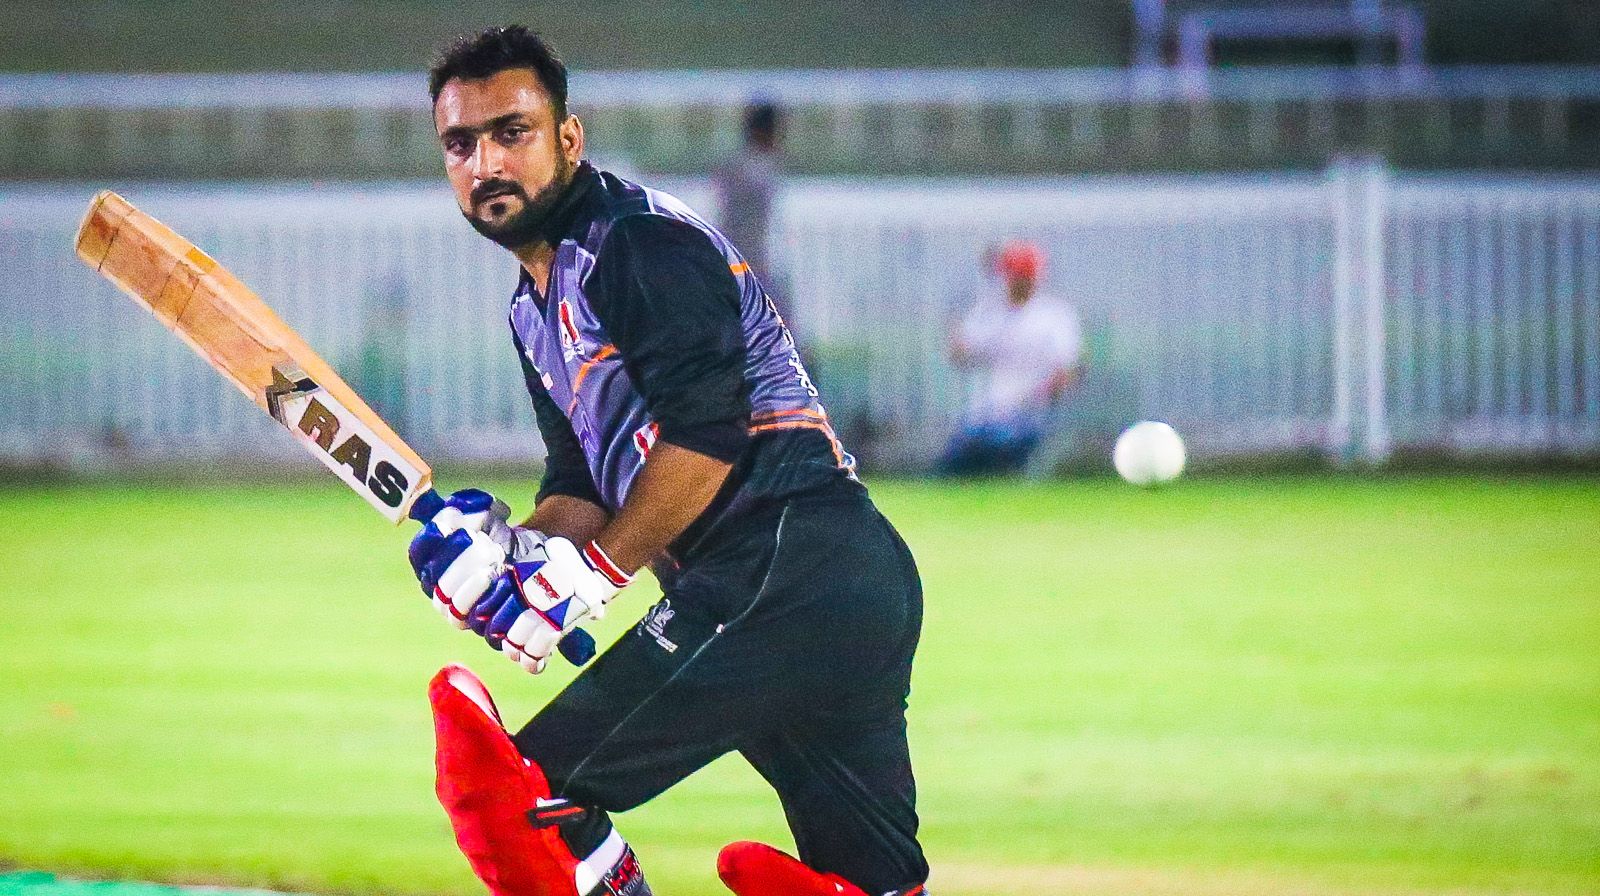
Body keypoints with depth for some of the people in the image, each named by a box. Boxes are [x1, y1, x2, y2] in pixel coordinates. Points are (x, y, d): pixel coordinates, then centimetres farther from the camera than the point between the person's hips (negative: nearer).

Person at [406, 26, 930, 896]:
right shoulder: (536, 309, 24)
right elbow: (585, 486, 23)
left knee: (523, 792, -14)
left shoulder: (640, 239, -7)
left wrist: (593, 573, -14)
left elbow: (707, 438, -17)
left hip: (791, 573, -10)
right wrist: (514, 548, 3)